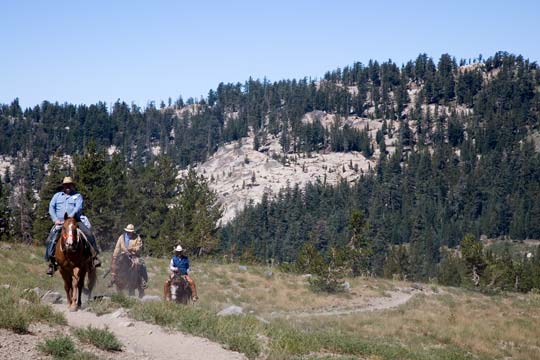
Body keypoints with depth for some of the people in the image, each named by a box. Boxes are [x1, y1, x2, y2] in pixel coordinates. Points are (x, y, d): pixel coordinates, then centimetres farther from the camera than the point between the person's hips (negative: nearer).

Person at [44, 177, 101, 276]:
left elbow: (78, 207, -5)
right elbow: (51, 208, 8)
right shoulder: (57, 196, 18)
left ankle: (94, 256, -21)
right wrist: (55, 219, -8)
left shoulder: (77, 196, 12)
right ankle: (51, 263, -11)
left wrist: (71, 216, -23)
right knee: (50, 240, -18)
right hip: (60, 222, 1)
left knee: (88, 233, -24)